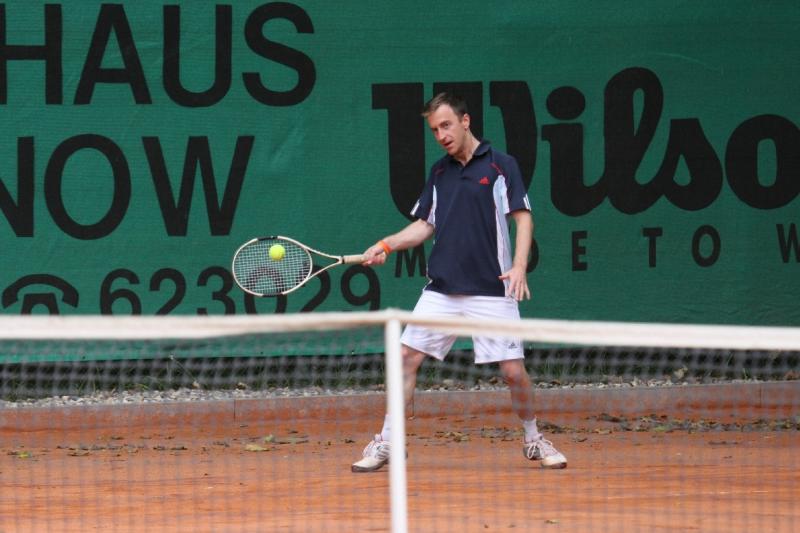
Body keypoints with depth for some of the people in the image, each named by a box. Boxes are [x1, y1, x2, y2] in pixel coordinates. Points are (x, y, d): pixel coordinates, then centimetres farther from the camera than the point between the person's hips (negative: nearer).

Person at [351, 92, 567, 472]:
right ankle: (385, 444, 2)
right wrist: (387, 245, 1)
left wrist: (519, 266, -18)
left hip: (492, 291, -4)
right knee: (406, 357, -4)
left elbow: (522, 218, -4)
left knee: (513, 370, -5)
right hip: (441, 290, 4)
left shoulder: (500, 166, -1)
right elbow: (424, 225, 17)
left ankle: (533, 441, 18)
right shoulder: (439, 173, 13)